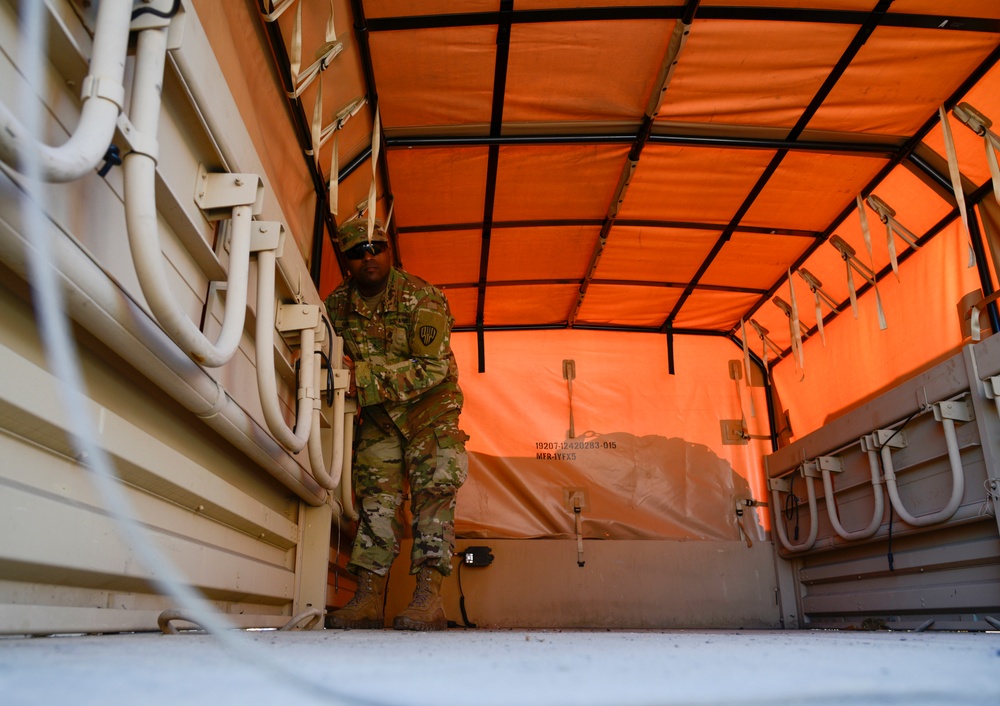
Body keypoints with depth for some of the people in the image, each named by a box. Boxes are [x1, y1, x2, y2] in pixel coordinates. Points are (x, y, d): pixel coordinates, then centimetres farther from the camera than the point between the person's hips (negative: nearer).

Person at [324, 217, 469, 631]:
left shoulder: (422, 298, -19)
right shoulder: (338, 303, -4)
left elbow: (432, 368, -26)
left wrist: (364, 378, -30)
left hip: (428, 407, -4)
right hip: (376, 414, 4)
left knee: (433, 490, -13)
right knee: (376, 496, -2)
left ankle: (429, 597, -14)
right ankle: (369, 600, -1)